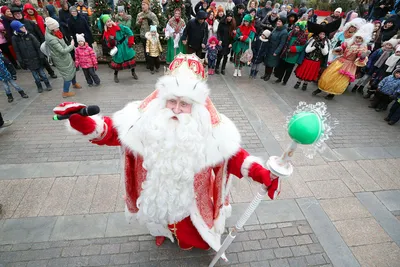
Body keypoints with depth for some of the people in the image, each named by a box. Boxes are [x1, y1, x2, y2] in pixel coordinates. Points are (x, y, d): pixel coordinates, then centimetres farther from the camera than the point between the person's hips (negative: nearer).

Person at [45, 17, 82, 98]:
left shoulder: (48, 30, -9)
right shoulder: (52, 39, -35)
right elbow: (63, 51, -30)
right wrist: (71, 45, -18)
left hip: (65, 56, 9)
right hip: (61, 59, -9)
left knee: (72, 69, 26)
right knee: (68, 74, 5)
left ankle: (74, 83, 52)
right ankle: (65, 92, 20)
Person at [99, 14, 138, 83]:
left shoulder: (118, 26, -11)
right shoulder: (106, 33, -8)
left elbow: (129, 31, -8)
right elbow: (110, 45, -6)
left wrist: (130, 42, -11)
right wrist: (110, 41, -28)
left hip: (125, 46, 0)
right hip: (117, 48, 0)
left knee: (131, 59, 8)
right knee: (117, 61, 4)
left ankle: (133, 72, 32)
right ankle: (115, 76, 26)